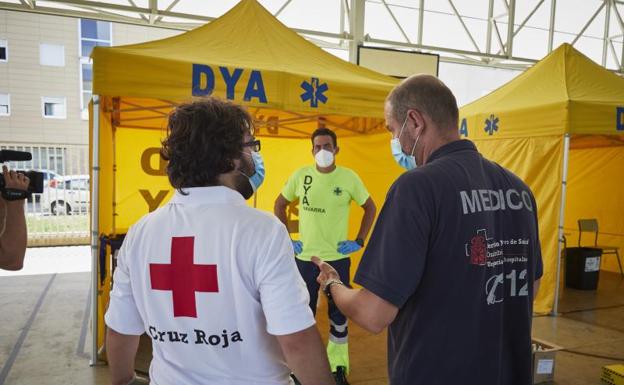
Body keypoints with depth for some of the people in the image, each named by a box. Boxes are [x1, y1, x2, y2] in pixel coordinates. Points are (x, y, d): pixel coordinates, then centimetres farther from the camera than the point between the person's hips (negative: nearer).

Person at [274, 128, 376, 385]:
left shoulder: (349, 177, -6)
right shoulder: (301, 175, -3)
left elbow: (370, 208, 6)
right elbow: (280, 204, 10)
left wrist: (359, 241, -1)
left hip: (337, 258, -1)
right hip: (304, 257, 1)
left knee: (338, 314, 11)